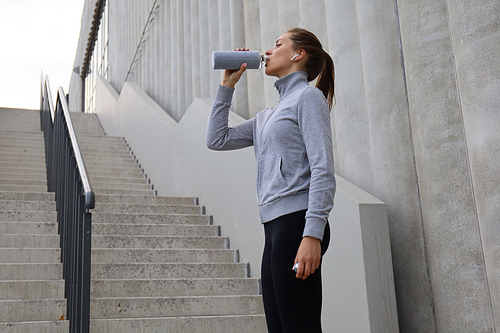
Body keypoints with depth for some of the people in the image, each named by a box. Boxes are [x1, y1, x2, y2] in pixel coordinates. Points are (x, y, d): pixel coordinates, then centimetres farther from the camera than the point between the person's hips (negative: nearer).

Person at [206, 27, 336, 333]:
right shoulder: (268, 116, 25)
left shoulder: (308, 96, 0)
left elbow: (323, 169, -11)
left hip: (296, 222, -9)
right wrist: (227, 86, 23)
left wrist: (312, 234, -21)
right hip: (276, 227, 9)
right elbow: (217, 139, 25)